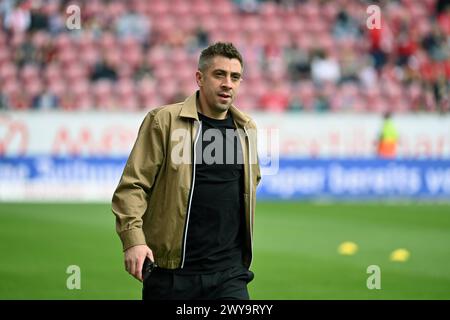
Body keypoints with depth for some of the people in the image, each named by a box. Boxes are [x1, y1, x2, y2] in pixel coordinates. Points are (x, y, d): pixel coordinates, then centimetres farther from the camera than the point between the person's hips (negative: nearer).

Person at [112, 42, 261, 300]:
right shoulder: (164, 121, -4)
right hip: (171, 272, -3)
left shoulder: (247, 129, 11)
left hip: (229, 274, 3)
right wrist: (133, 239, -20)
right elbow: (133, 185, -7)